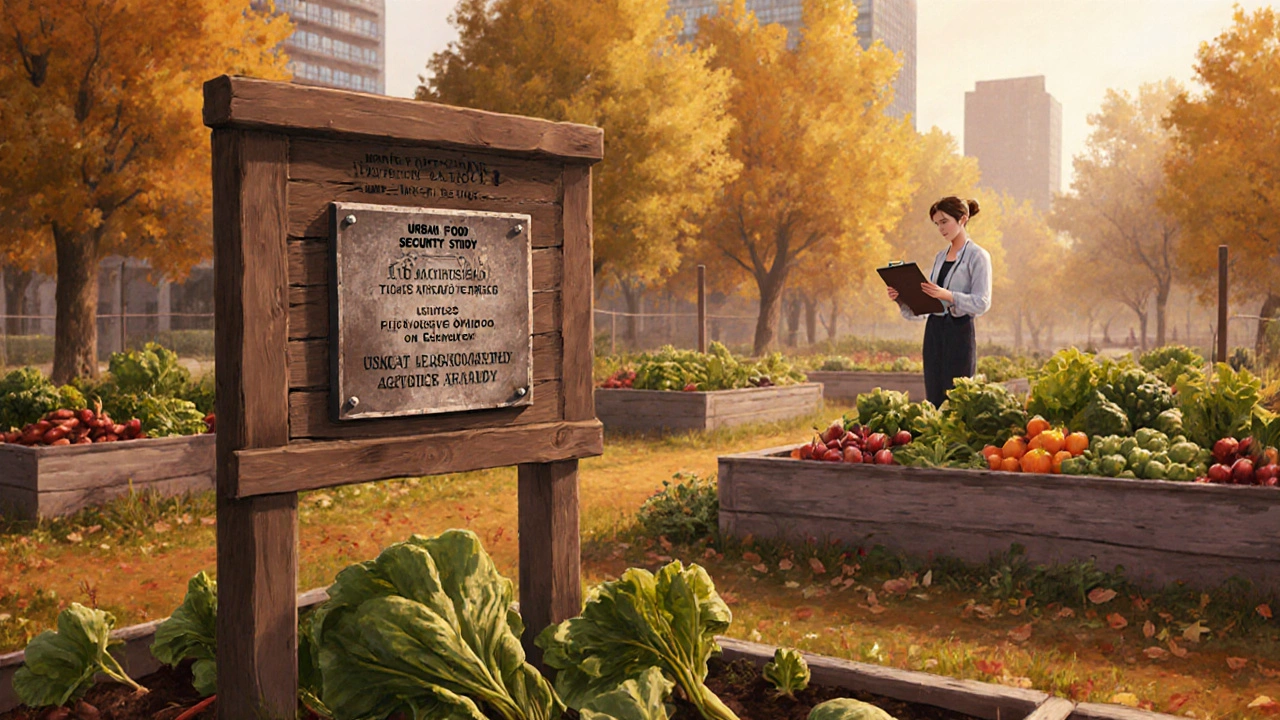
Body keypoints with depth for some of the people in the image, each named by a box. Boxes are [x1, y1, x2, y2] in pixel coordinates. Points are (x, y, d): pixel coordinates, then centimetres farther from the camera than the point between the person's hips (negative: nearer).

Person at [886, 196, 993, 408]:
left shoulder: (977, 256, -5)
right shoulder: (940, 256, 16)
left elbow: (982, 302, -14)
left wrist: (948, 296, -27)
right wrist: (902, 298, 0)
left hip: (960, 331, -7)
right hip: (934, 330, 7)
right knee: (934, 400, 6)